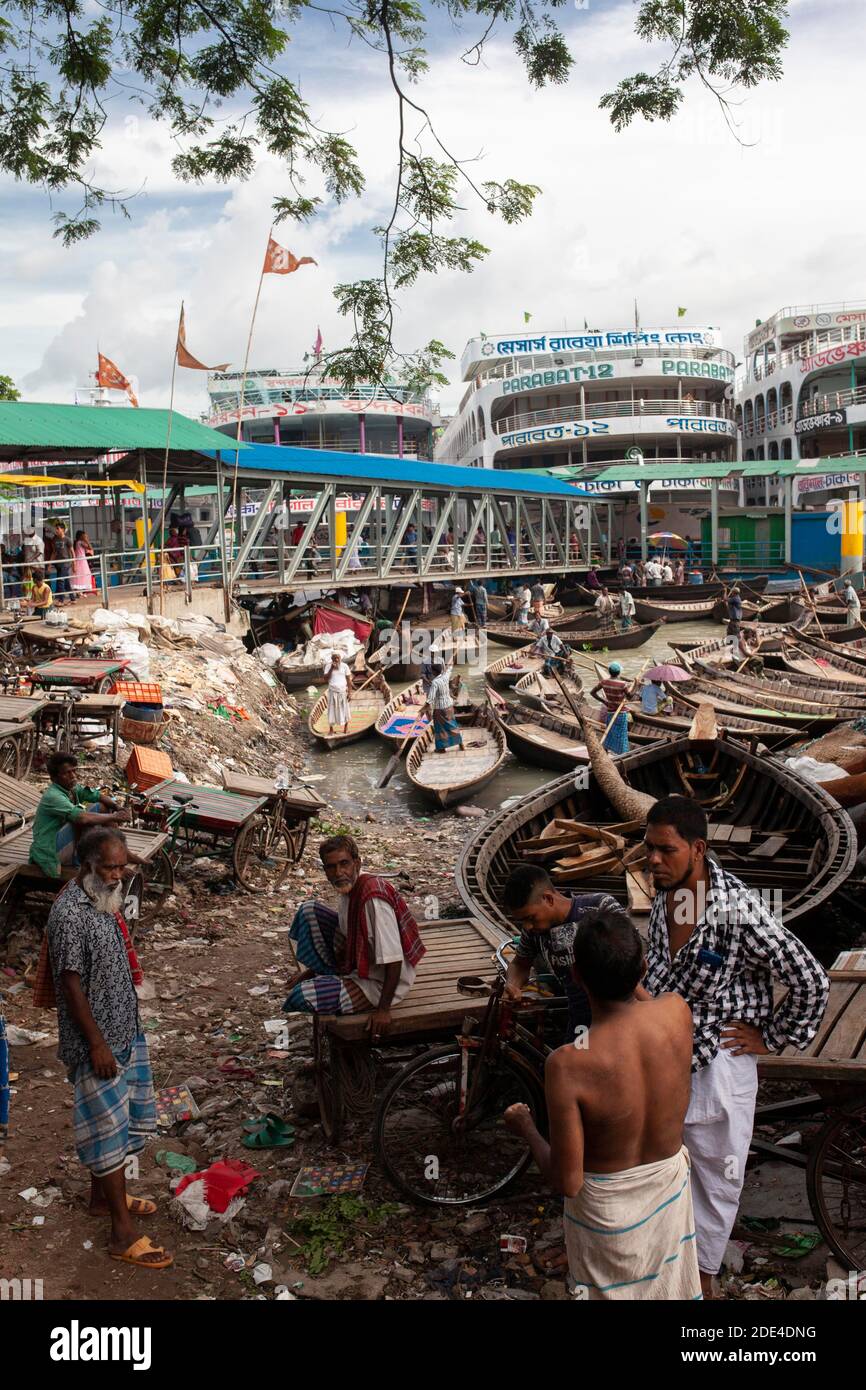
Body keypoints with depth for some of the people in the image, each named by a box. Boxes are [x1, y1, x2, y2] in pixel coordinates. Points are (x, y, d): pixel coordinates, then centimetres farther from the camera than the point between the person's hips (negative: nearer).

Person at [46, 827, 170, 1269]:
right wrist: (97, 1044, -20)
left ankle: (102, 1194, 40)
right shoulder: (70, 914, -24)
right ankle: (123, 1233, 7)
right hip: (96, 1040, -9)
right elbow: (71, 984, -22)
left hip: (124, 1030, 9)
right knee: (110, 1128, -2)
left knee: (119, 1120, 20)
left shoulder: (103, 901, 5)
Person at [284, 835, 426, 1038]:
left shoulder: (373, 899, -31)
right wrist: (310, 971, 13)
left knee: (300, 997, -21)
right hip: (355, 960, 9)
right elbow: (346, 938, 13)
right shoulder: (348, 887, -3)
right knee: (309, 909, 2)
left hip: (378, 982, -9)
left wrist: (383, 1010, -25)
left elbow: (394, 960, -30)